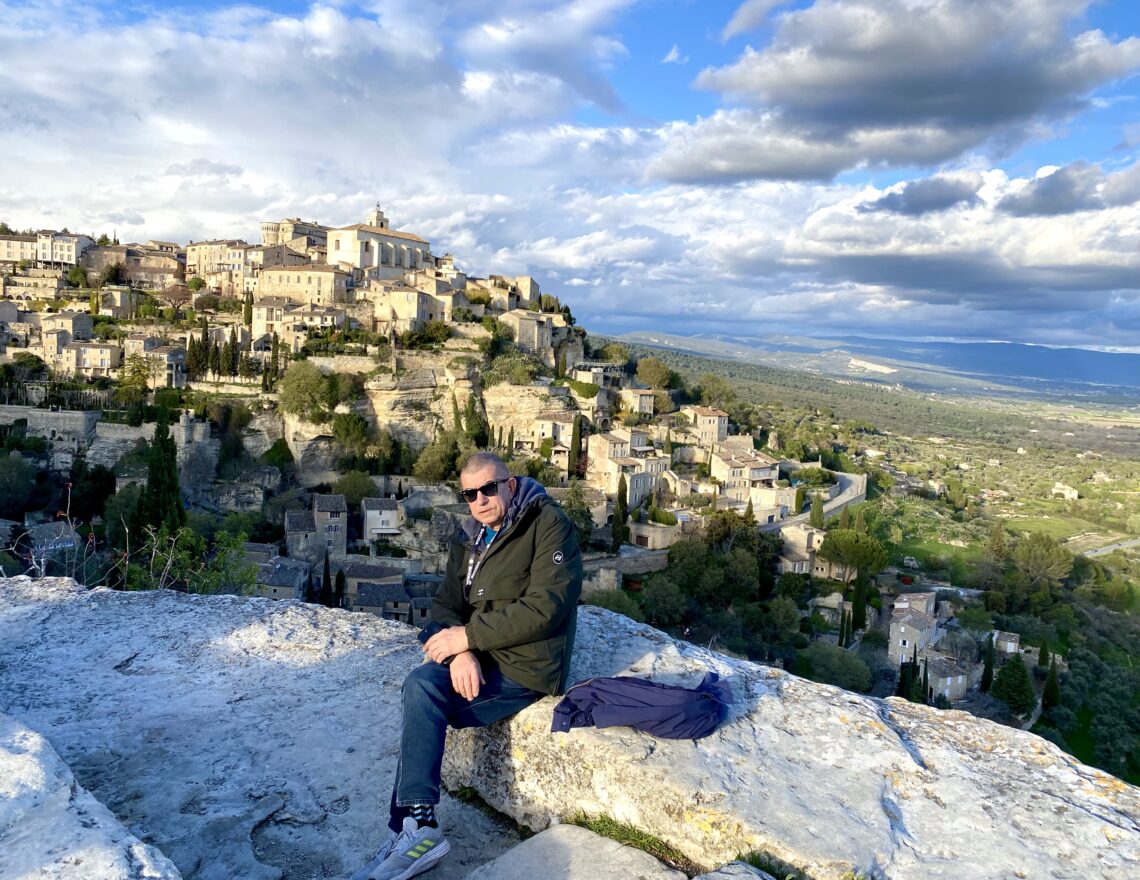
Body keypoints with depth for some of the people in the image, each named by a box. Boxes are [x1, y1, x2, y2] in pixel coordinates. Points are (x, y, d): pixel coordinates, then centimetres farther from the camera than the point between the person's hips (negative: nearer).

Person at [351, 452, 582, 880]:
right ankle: (416, 827, -15)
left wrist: (468, 635, -19)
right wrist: (460, 651, -15)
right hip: (480, 657, 7)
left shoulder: (549, 524, -12)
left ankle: (413, 826, -10)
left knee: (423, 695, -20)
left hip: (527, 666, -7)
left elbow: (544, 607, -22)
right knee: (420, 684, -19)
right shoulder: (469, 538, 11)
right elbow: (445, 604, 7)